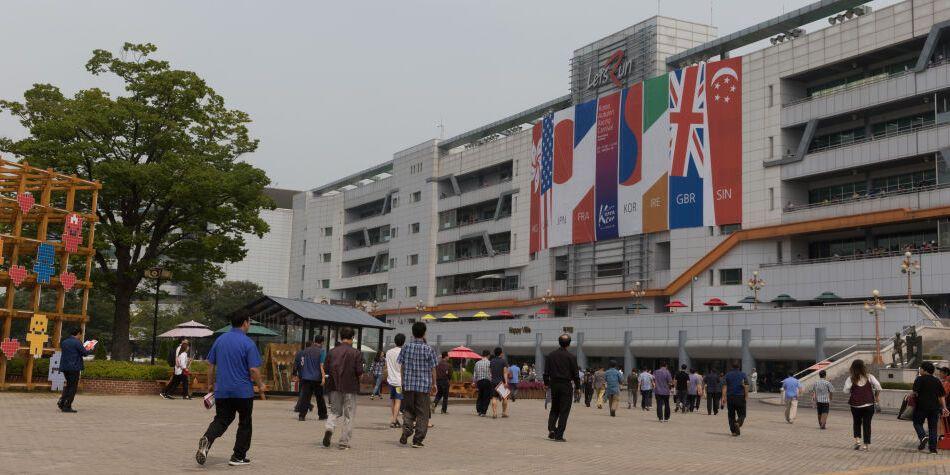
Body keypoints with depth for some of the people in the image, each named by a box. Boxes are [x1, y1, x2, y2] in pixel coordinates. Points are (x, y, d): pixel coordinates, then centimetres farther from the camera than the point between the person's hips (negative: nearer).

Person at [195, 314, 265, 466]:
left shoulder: (219, 340, 6)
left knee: (221, 420, 9)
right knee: (244, 424, 12)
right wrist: (260, 386, 1)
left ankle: (207, 439, -20)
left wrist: (211, 384, 20)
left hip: (221, 391, 4)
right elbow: (254, 370, -15)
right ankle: (238, 457, 15)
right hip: (243, 391, -4)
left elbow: (210, 365, 9)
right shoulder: (248, 343, -11)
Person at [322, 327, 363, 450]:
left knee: (335, 412, 16)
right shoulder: (356, 353, -7)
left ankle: (329, 428, -14)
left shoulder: (332, 352, 1)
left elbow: (326, 369, 1)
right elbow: (359, 372, -12)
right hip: (350, 387, -3)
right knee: (348, 415, 7)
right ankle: (343, 442, 7)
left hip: (335, 386, 3)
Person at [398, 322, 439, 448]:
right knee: (422, 414, 6)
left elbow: (402, 366, 4)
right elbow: (433, 368, -2)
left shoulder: (406, 347, -1)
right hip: (424, 385, -2)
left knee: (408, 410, 16)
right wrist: (434, 383, 11)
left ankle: (406, 431, -5)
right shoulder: (429, 349, -6)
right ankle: (417, 440, 5)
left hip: (408, 384, 2)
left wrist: (403, 382, 15)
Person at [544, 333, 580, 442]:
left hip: (554, 384, 4)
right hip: (566, 385, -3)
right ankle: (559, 435, 0)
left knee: (554, 409, 18)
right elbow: (575, 374, -5)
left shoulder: (550, 355, 2)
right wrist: (577, 386, 7)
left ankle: (551, 428, -1)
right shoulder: (571, 357, -8)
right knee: (564, 410, 2)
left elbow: (546, 372, 5)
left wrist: (547, 383, 16)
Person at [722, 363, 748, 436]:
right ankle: (738, 423, -23)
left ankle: (733, 431, 6)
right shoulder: (743, 375, 4)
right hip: (740, 397, -1)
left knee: (731, 415, 9)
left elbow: (725, 386, -3)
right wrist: (746, 395, -6)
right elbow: (746, 386, -9)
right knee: (742, 414, 7)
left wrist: (723, 397, -6)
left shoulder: (727, 375, 6)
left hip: (730, 397, 1)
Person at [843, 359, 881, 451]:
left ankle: (857, 440, 6)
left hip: (855, 405, 0)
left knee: (857, 423, 20)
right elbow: (877, 386, -10)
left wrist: (851, 394, 6)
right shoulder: (869, 377, -2)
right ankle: (865, 445, 6)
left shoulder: (850, 379, -5)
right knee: (867, 424, 6)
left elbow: (846, 390, -14)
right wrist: (877, 396, 5)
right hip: (868, 404, 0)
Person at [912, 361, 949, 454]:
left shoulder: (919, 379, -6)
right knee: (933, 427, 9)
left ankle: (923, 436, -16)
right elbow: (942, 396, 8)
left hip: (921, 406, -4)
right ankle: (933, 448, 6)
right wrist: (944, 408, 8)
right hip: (934, 407, 4)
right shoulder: (937, 381, 10)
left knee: (918, 423, 11)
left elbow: (915, 393, -13)